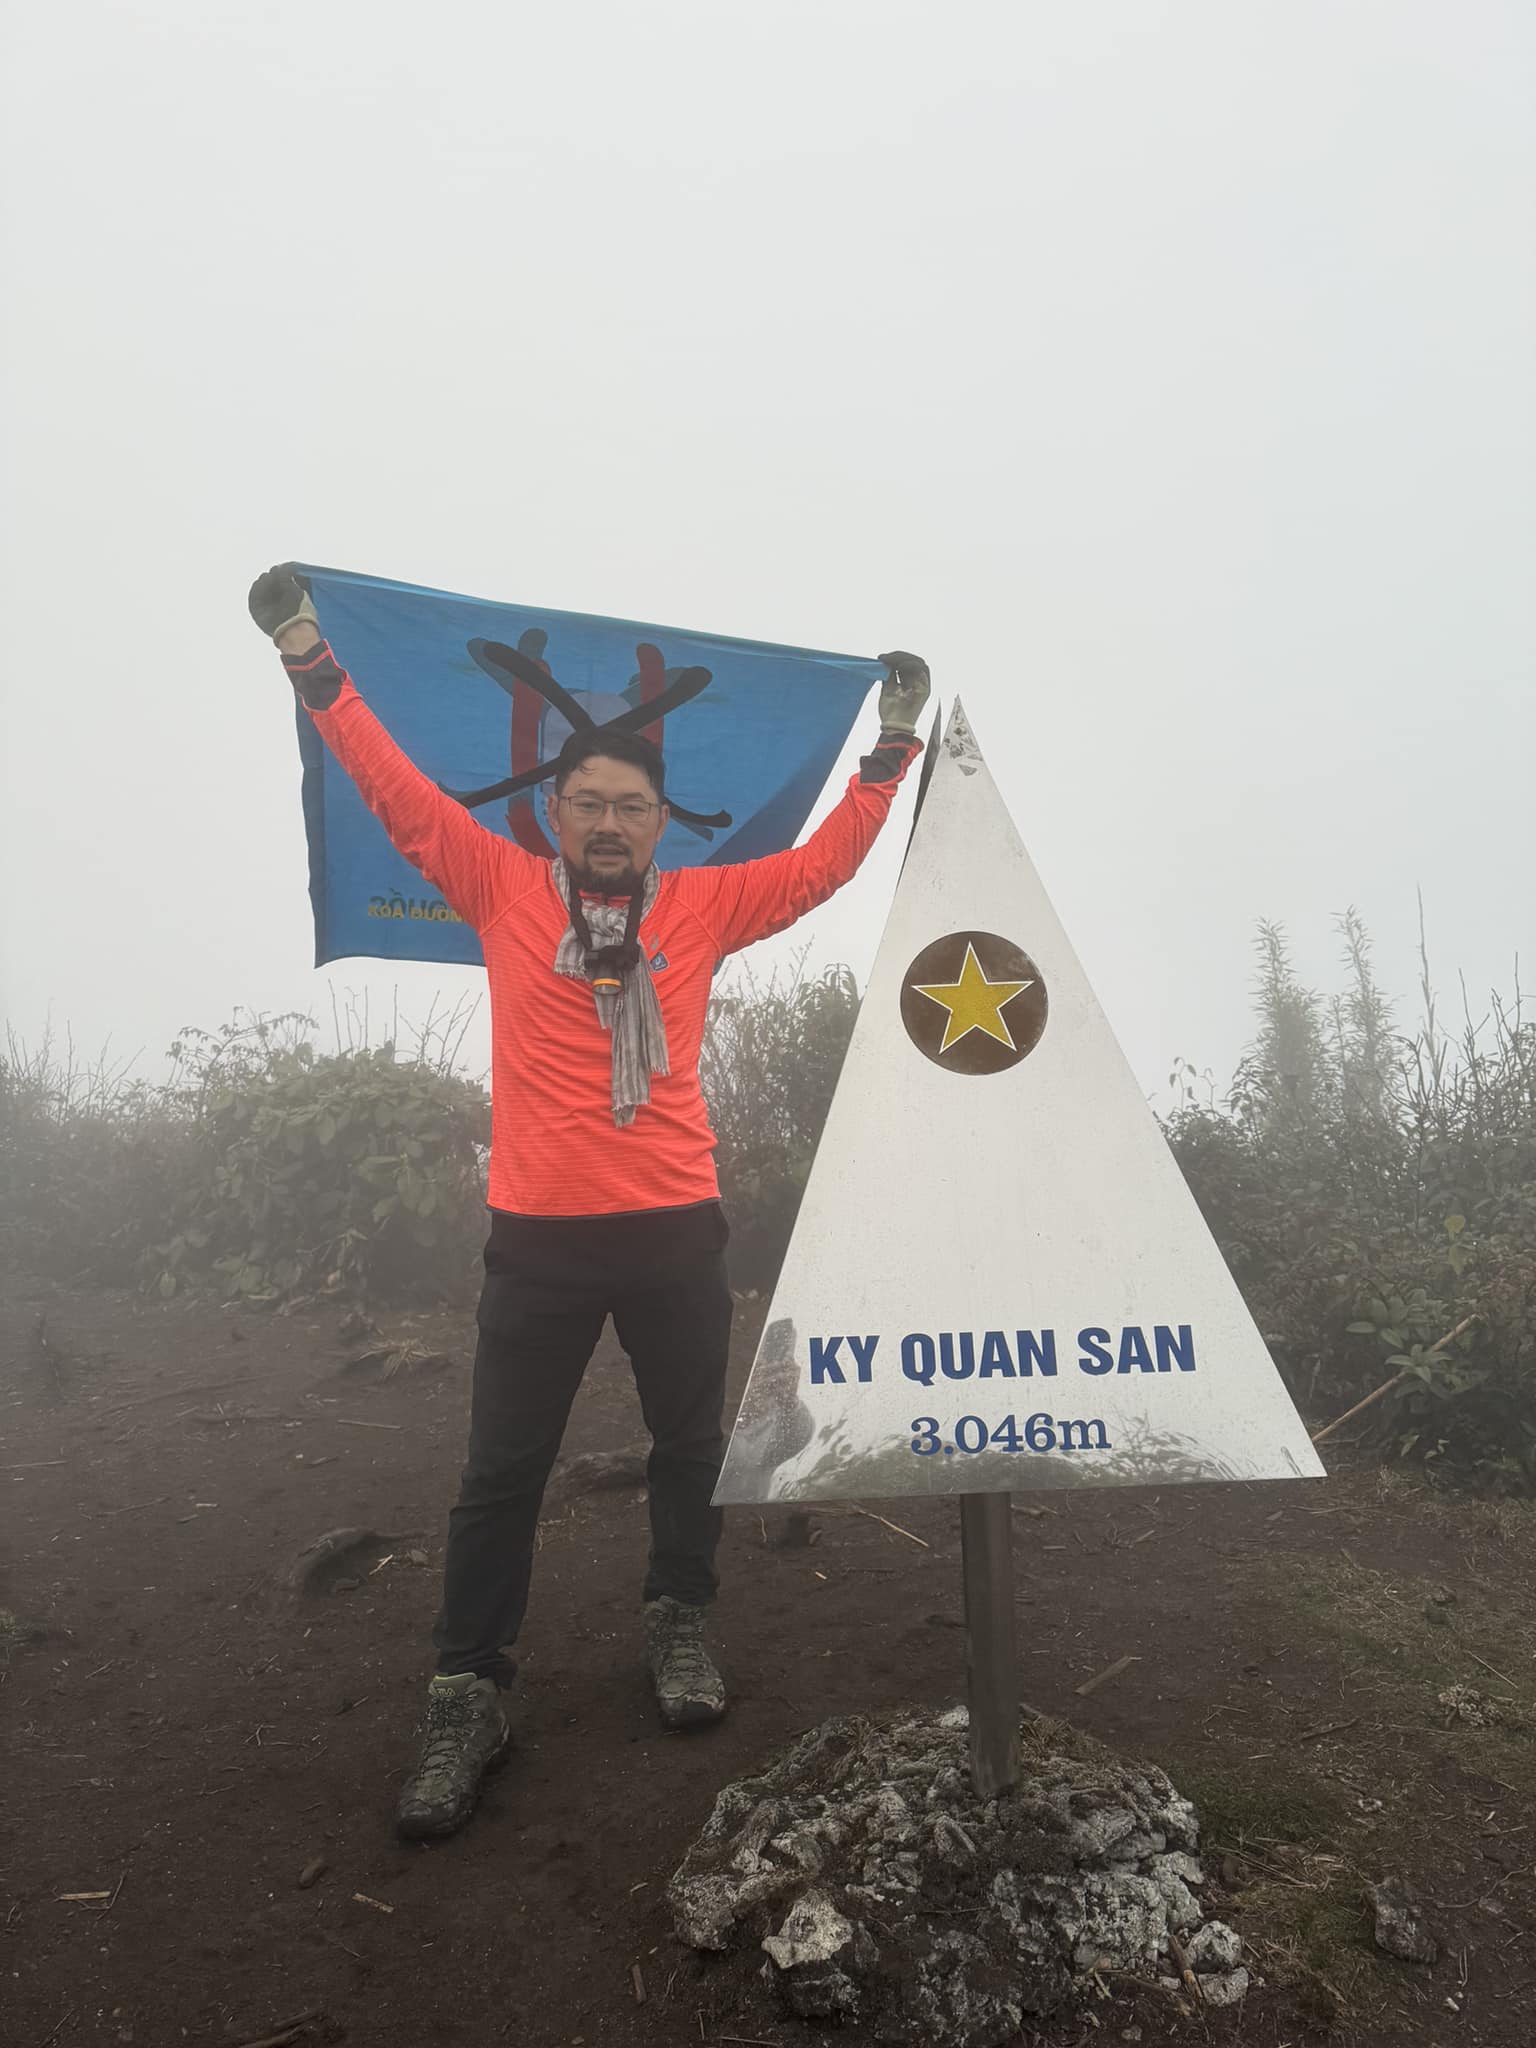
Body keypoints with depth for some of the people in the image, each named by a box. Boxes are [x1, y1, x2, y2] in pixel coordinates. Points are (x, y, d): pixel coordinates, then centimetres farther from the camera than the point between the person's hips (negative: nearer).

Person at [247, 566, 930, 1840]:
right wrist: (316, 669, 2)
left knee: (690, 1441, 15)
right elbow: (403, 798, 3)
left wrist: (891, 747, 9)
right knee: (503, 1469, 6)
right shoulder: (504, 890, 3)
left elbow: (824, 864, 9)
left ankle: (681, 1623, 38)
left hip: (676, 1230, 2)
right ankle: (470, 1696, 21)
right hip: (538, 1238, -1)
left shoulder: (703, 906, 6)